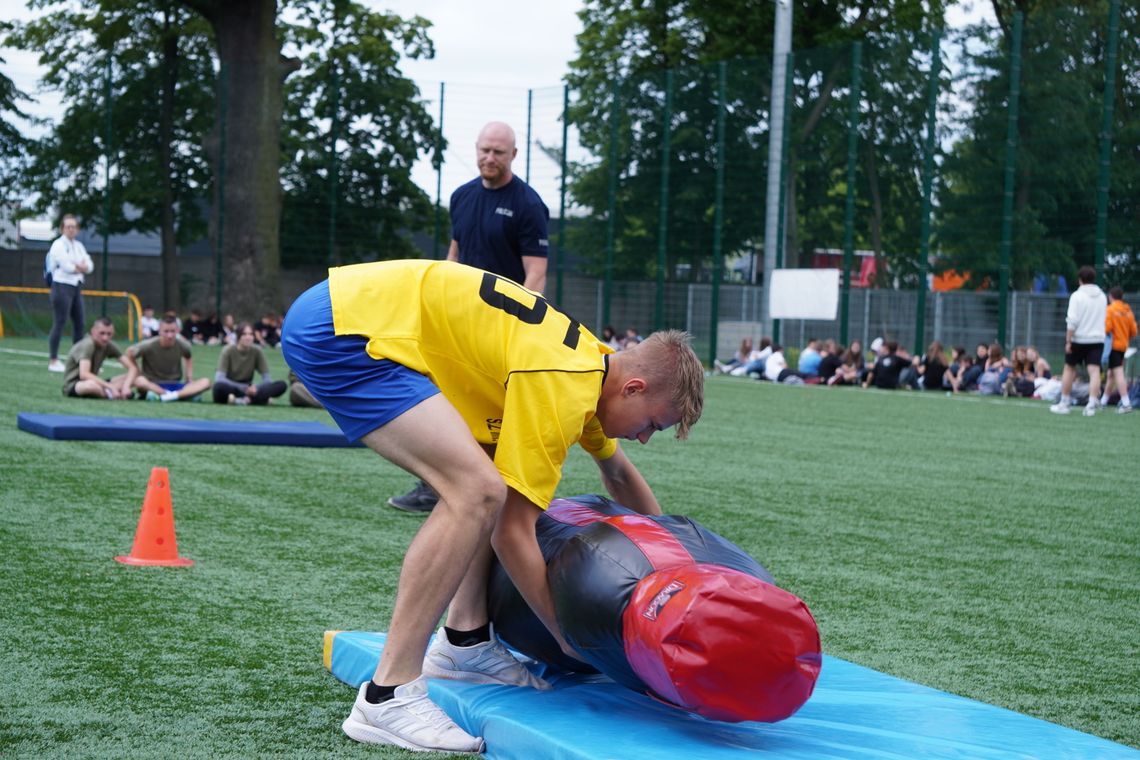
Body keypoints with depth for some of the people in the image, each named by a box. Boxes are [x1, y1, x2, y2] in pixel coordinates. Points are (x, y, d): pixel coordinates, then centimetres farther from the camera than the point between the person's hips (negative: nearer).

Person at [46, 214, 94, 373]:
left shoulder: (79, 246, 16)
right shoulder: (59, 245, -7)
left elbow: (89, 266, 8)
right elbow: (66, 266, -18)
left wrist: (80, 266, -12)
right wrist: (80, 267, -1)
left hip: (77, 287, 8)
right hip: (62, 286, -8)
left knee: (80, 323, 7)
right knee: (59, 324, -9)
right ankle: (53, 361, -8)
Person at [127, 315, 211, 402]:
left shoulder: (182, 345, -4)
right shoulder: (149, 345, -11)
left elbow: (188, 358, 17)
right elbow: (130, 352, 3)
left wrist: (189, 378, 5)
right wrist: (138, 372, -1)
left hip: (176, 386, 3)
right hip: (153, 385, -3)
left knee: (206, 382, -22)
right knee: (140, 381, -39)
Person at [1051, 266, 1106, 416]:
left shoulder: (1077, 296, -10)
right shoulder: (1102, 296, 8)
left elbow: (1072, 321, -14)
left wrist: (1068, 341, -11)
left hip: (1079, 338, -3)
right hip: (1098, 338, 3)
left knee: (1069, 368, 12)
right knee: (1094, 371, -4)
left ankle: (1064, 403, 17)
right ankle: (1092, 405, -15)